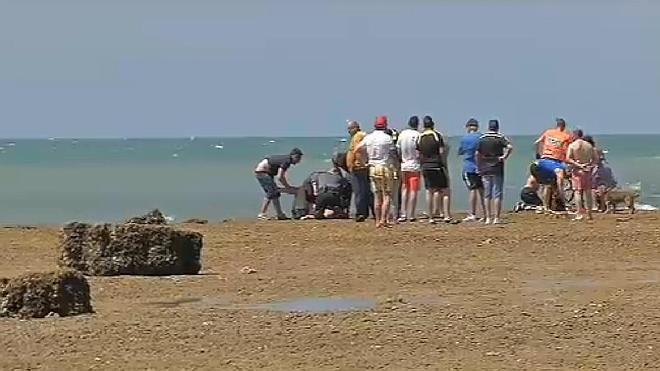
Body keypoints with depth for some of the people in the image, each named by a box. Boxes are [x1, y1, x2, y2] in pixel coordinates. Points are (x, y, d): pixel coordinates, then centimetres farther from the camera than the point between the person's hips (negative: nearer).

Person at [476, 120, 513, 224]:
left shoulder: (482, 139, 5)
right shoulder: (500, 138, -4)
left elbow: (477, 154, 4)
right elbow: (510, 147, -20)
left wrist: (479, 168, 11)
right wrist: (505, 157, -9)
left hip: (485, 170, 3)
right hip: (497, 169, -3)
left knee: (487, 195, 8)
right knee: (497, 194, 1)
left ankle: (488, 218, 7)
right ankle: (497, 218, -3)